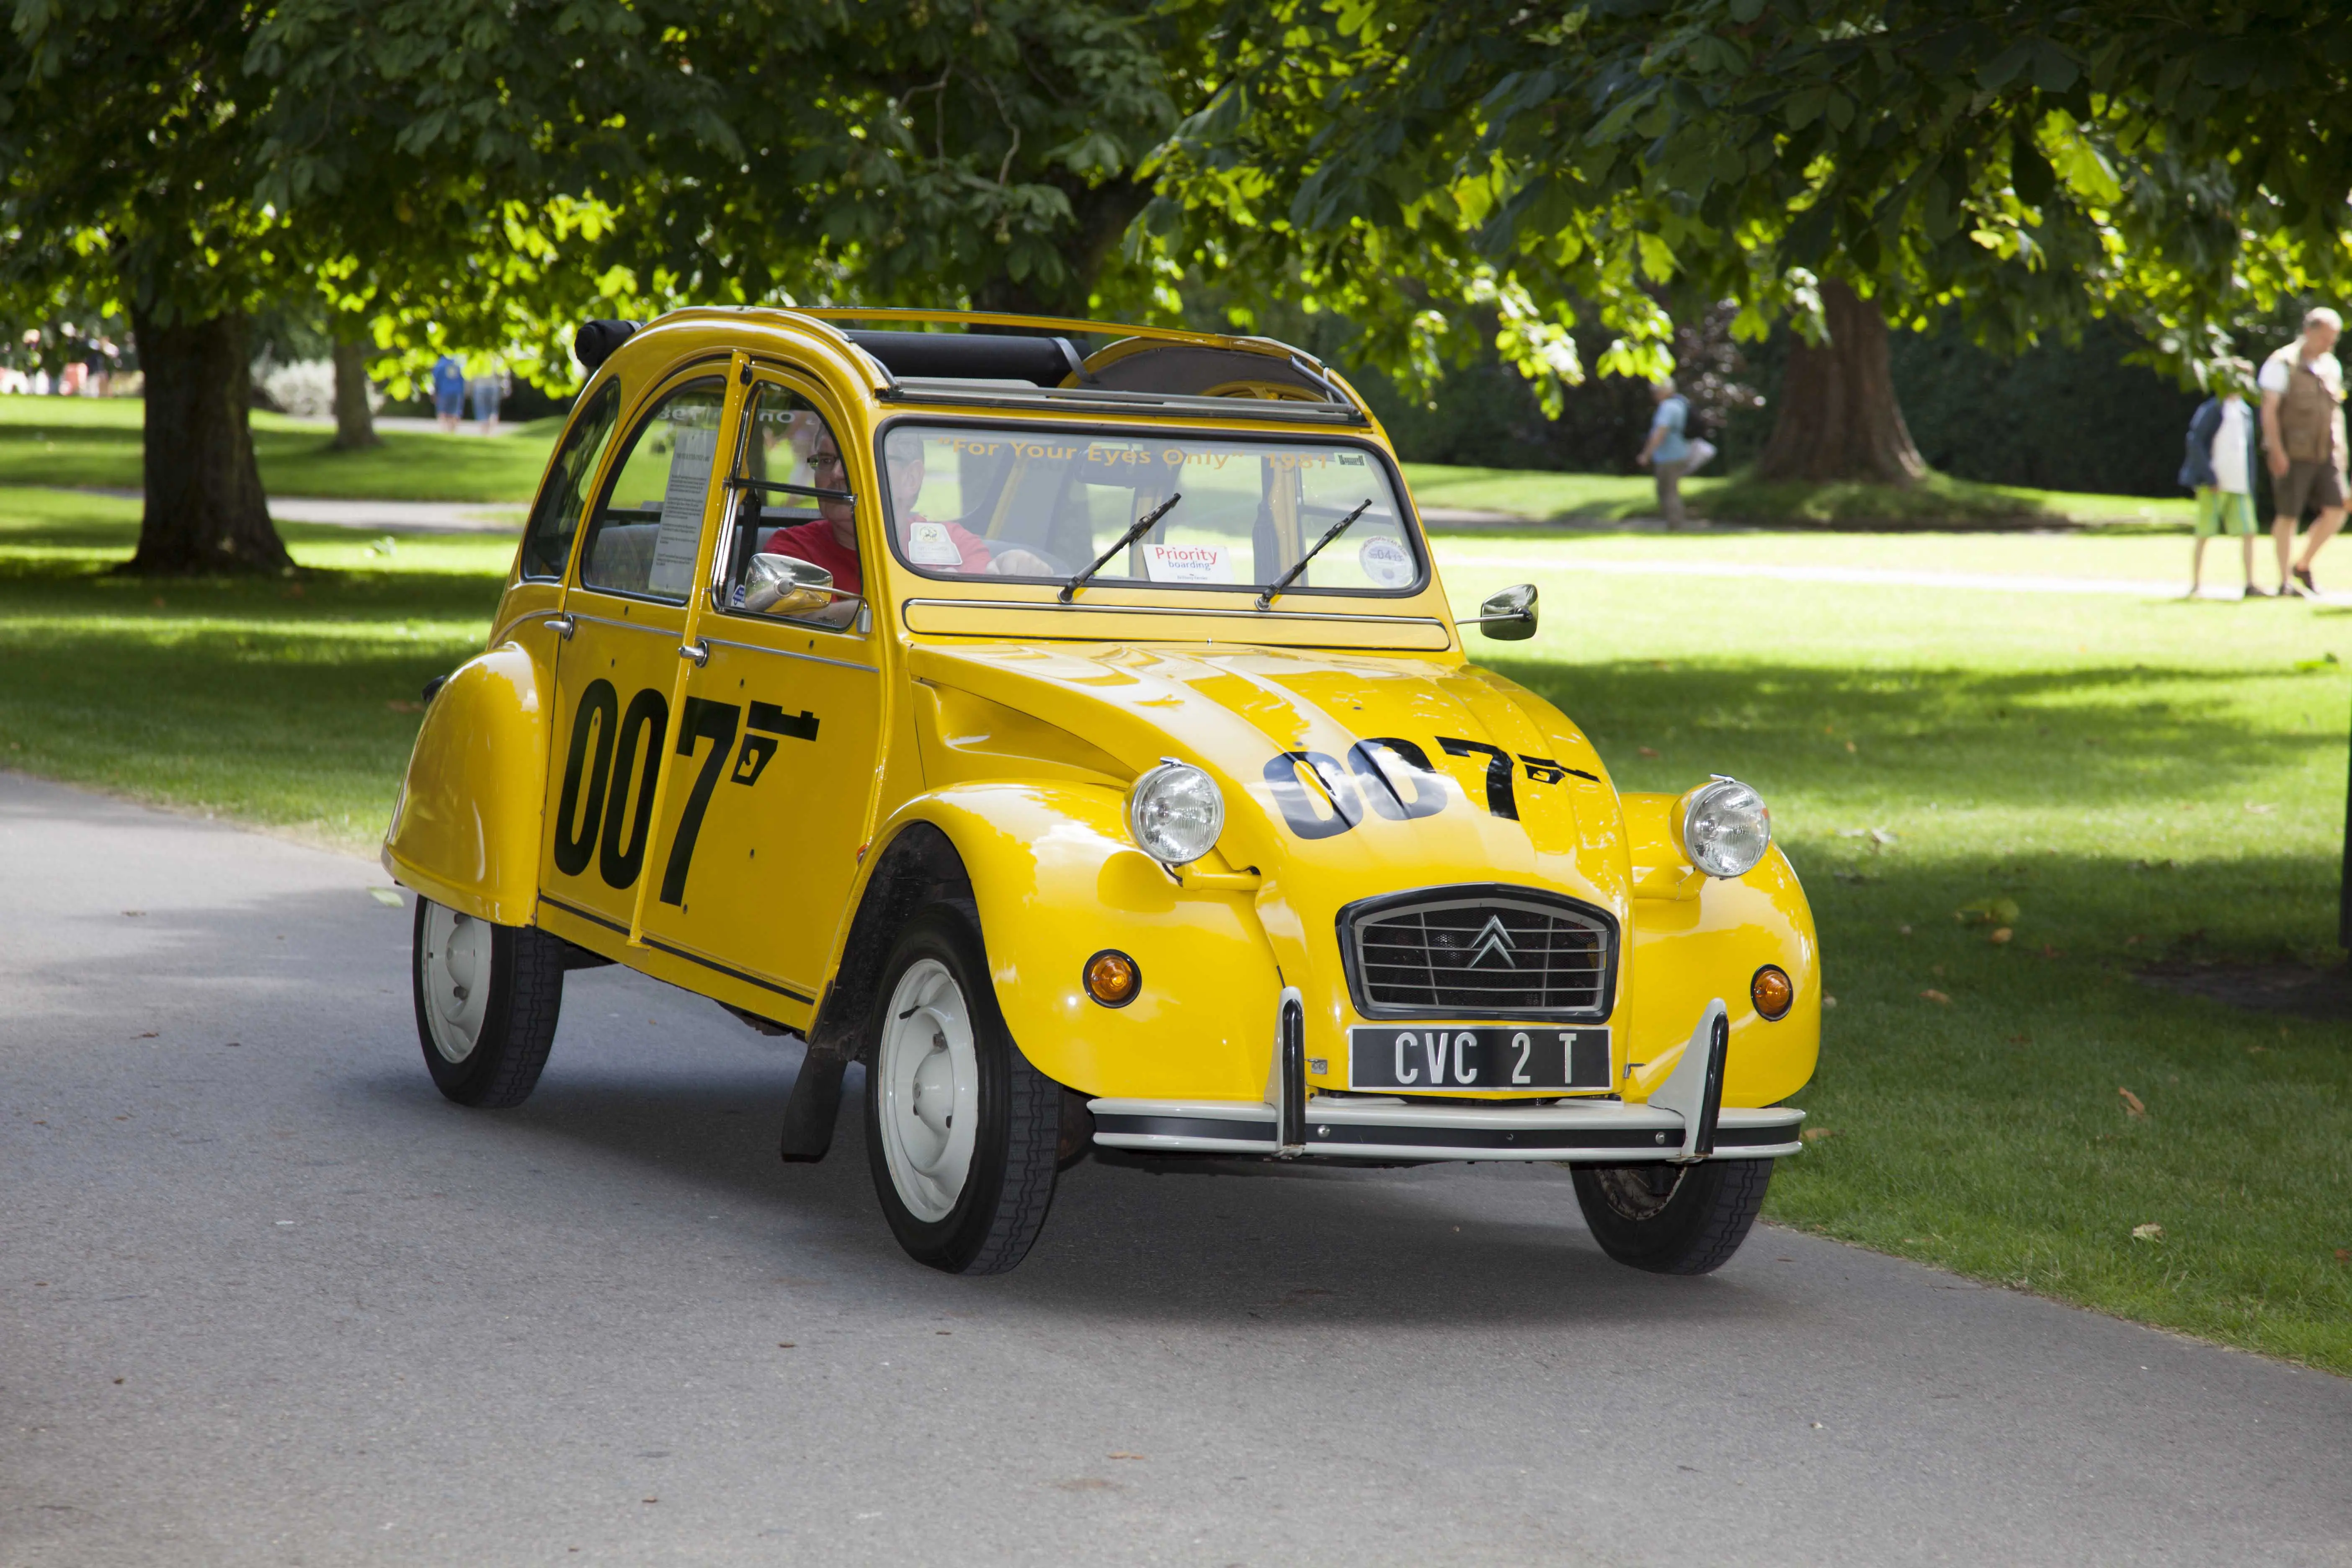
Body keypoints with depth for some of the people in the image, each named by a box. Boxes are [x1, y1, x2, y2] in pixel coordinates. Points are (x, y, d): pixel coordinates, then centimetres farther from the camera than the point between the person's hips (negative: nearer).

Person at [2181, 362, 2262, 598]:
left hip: (2240, 487, 5)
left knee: (2248, 533, -4)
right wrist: (2209, 477, -18)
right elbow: (2195, 441, -12)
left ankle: (2250, 585, -2)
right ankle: (2195, 585, 7)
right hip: (2213, 486, -5)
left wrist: (2251, 486, 15)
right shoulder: (2211, 410, -6)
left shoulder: (2245, 412, 14)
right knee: (2204, 535, -1)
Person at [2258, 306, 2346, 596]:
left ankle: (2304, 568, 13)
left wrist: (2340, 450, 17)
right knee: (2288, 516, -1)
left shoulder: (2332, 367, 14)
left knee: (2336, 512, -5)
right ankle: (2285, 581, 8)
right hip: (2292, 455, -6)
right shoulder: (2282, 364, -6)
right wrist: (2277, 450, -19)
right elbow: (2269, 410, -11)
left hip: (2325, 453, 6)